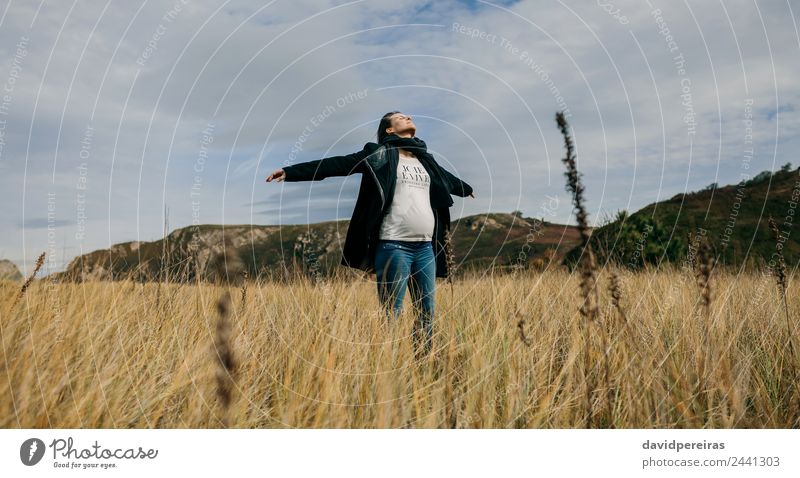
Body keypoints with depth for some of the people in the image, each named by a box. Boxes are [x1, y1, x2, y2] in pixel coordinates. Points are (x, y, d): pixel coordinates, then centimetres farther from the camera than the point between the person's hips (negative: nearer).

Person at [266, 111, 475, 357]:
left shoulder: (426, 159, 20)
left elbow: (446, 177, 40)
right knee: (392, 313, -3)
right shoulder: (379, 154, 2)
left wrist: (467, 189, 59)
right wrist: (291, 171, -12)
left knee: (427, 311, 8)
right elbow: (337, 164, -5)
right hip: (393, 247, -6)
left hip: (425, 247, 6)